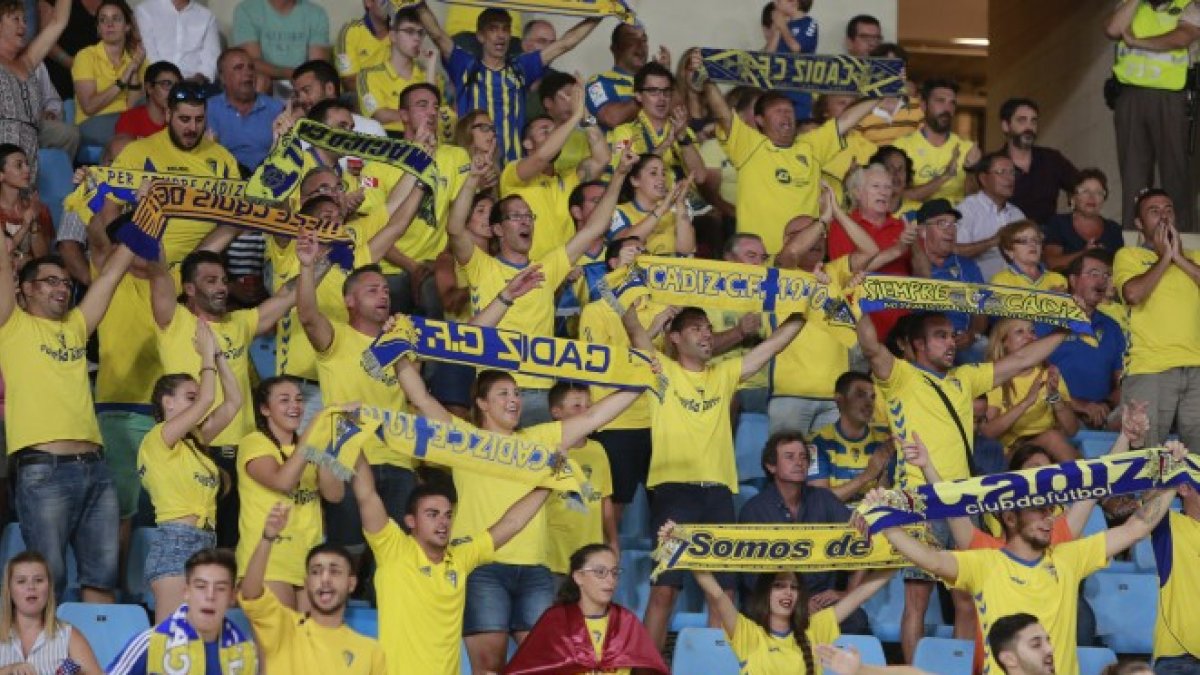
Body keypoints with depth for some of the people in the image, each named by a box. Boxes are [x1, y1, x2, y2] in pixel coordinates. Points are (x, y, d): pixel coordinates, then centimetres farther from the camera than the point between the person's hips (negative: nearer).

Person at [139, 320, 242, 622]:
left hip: (205, 542, 8)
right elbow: (207, 399, -12)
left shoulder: (195, 440, 20)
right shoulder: (158, 438, -3)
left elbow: (233, 401, 17)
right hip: (175, 541, -8)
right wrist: (207, 353, 0)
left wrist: (218, 353, 13)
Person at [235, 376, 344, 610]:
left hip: (309, 556, 6)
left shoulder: (306, 446, 18)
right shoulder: (254, 443, -1)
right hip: (268, 558, -6)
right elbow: (283, 481, -21)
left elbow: (335, 494, 5)